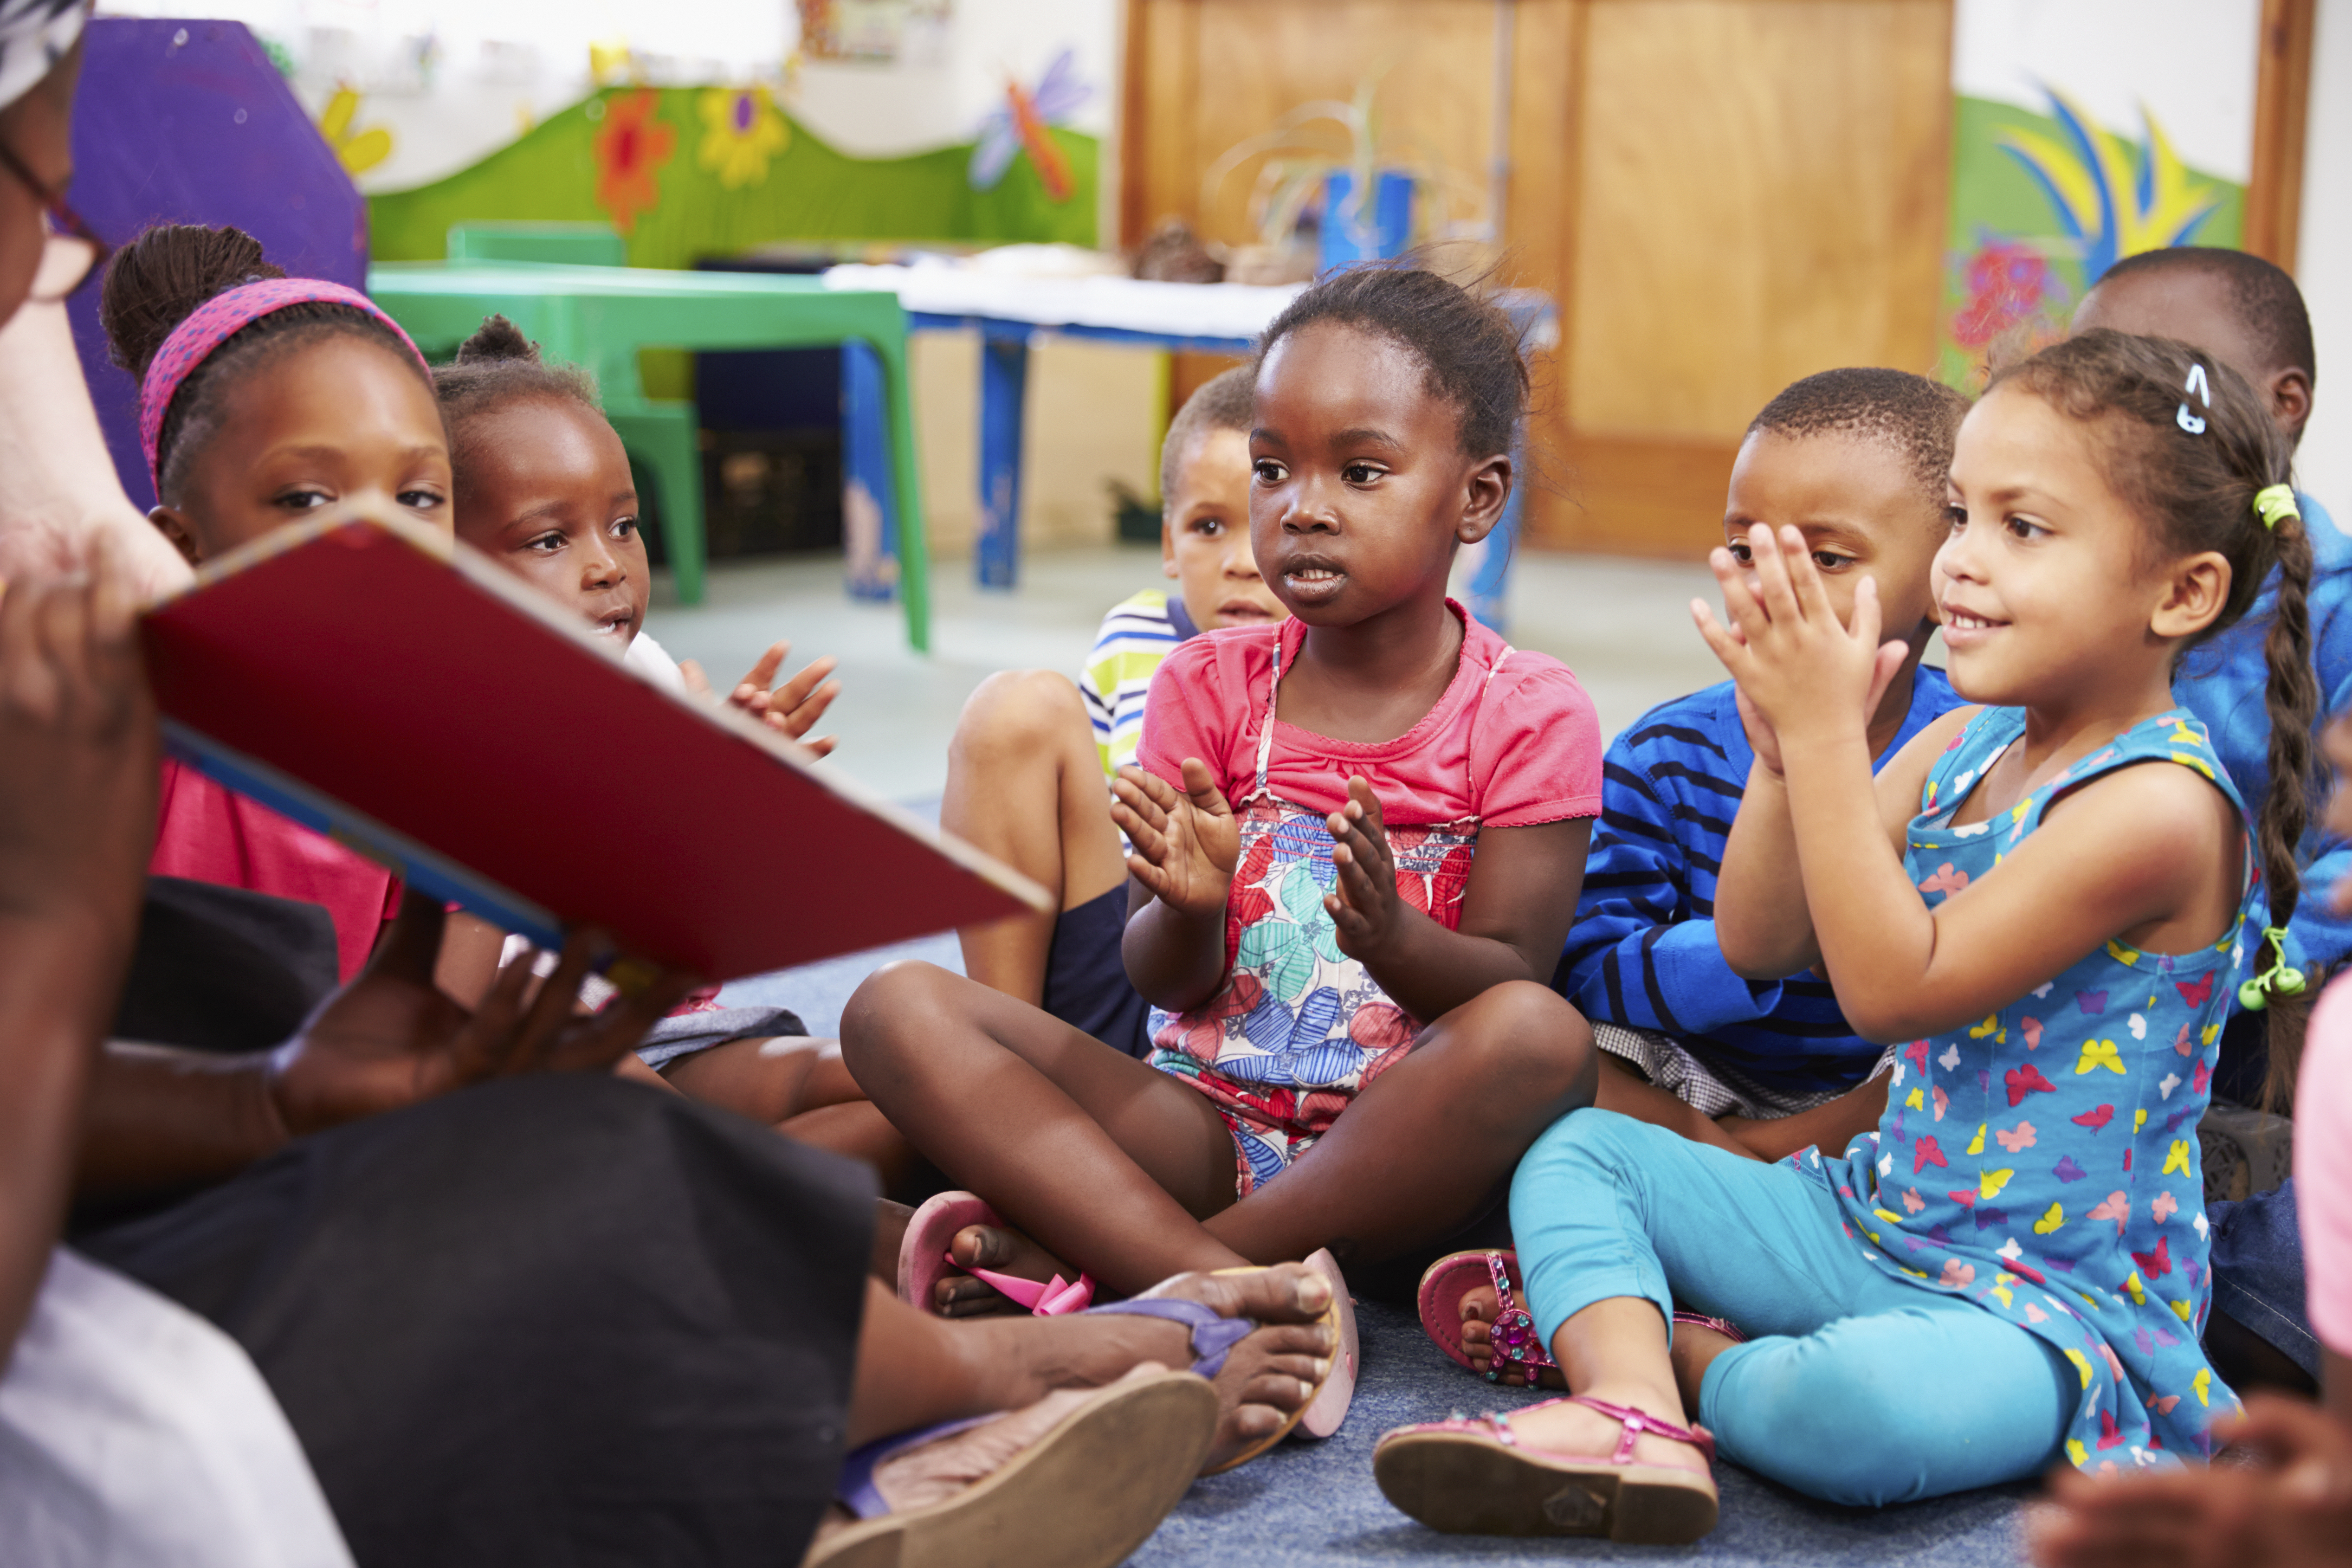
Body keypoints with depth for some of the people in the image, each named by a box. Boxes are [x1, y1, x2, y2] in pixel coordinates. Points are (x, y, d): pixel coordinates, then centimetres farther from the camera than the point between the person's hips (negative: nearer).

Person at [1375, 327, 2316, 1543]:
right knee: (1579, 1150, 5)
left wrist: (1826, 735, -24)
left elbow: (1895, 987, -24)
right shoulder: (1965, 745, 6)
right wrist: (1786, 750, -11)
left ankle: (1655, 1347, -8)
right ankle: (1632, 1412, -21)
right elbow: (1758, 944, 6)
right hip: (1874, 1213, 9)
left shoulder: (2159, 805, -20)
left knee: (1868, 1403, -39)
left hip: (2053, 1295, -8)